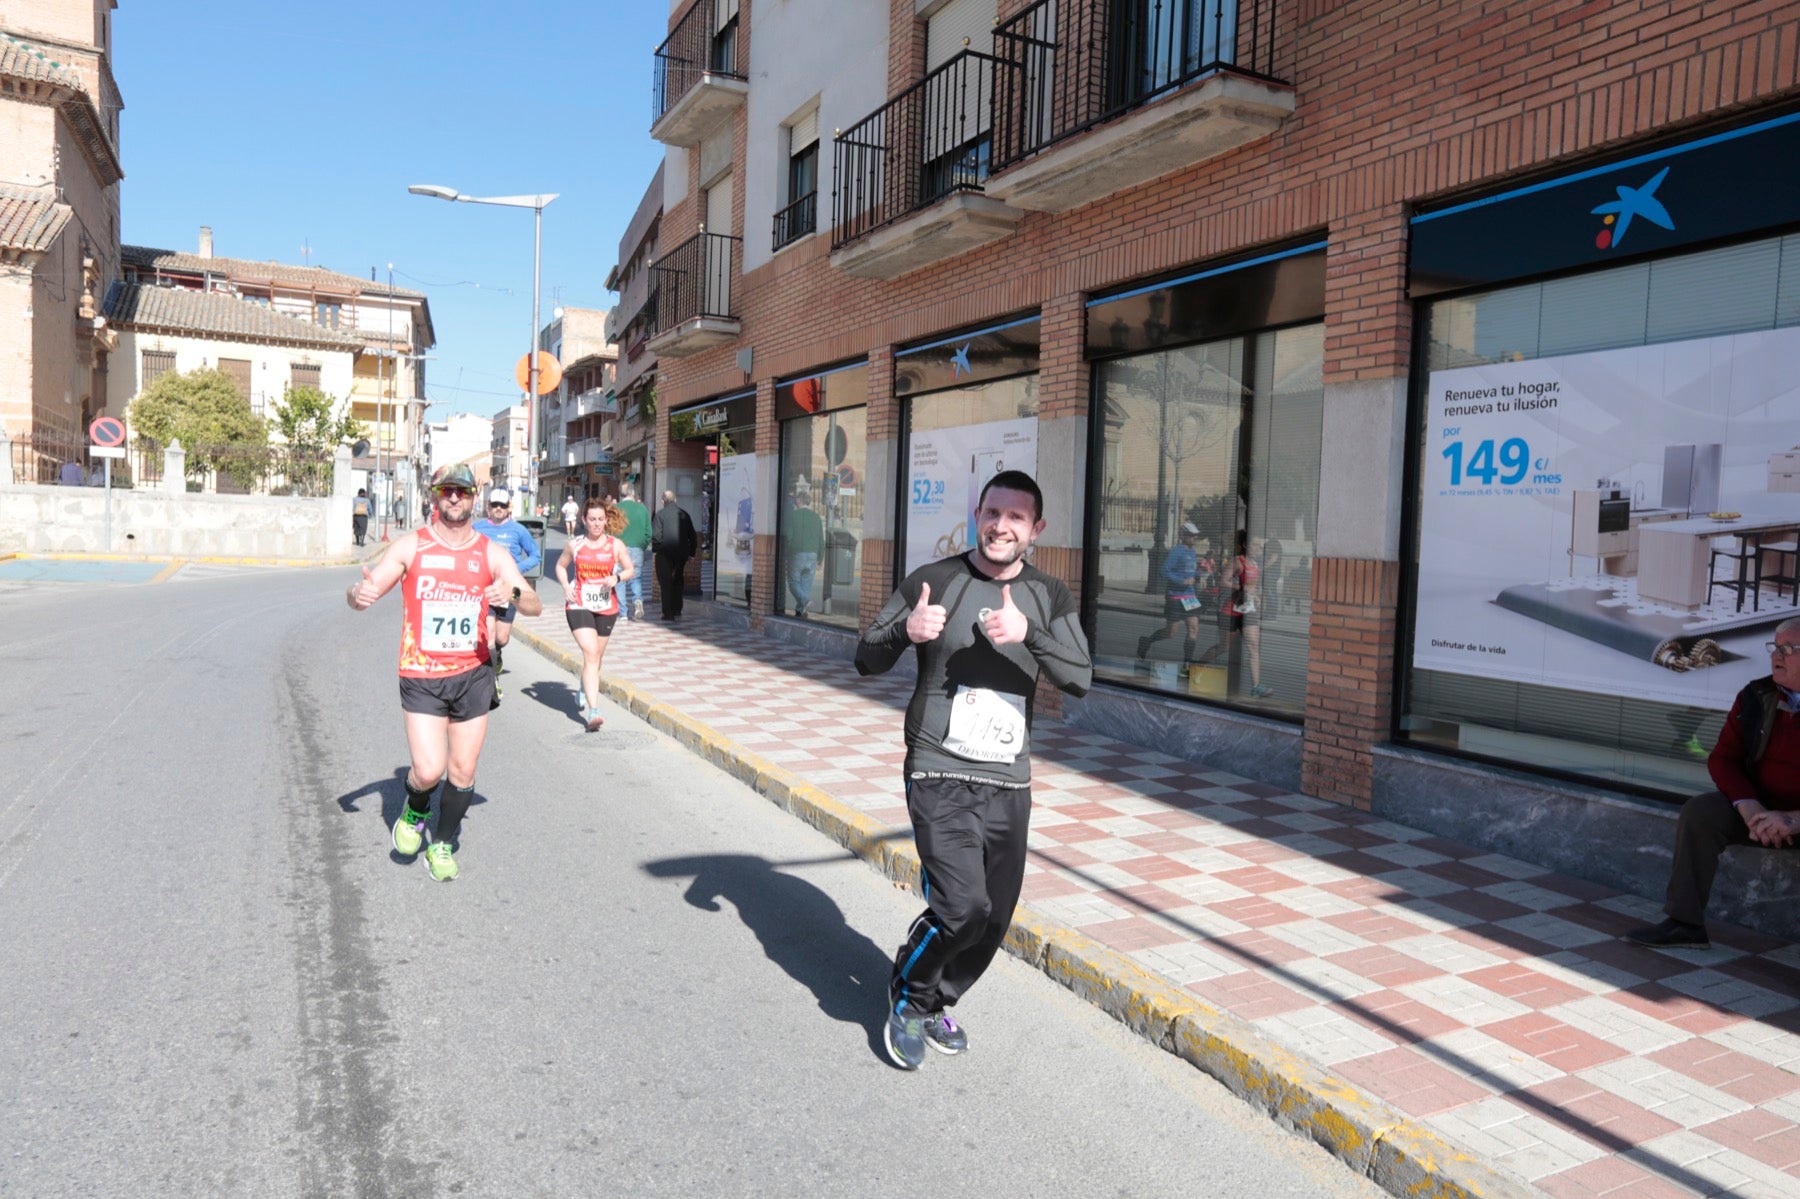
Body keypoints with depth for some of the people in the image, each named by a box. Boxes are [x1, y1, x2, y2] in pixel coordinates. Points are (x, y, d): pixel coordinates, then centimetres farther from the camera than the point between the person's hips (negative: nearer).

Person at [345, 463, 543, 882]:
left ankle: (443, 845, 30)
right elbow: (364, 592, -1)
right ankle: (414, 810, 22)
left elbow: (535, 606, -4)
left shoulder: (492, 553, 2)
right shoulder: (411, 546, 1)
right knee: (428, 770, -13)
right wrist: (359, 594, -25)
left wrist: (513, 593, -27)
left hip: (473, 675, 2)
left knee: (462, 772, 7)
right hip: (421, 676, -2)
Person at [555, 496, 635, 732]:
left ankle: (585, 694, 43)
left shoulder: (615, 545, 0)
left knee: (595, 657, 15)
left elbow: (630, 570, 8)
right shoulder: (575, 545, 1)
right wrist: (565, 586, -3)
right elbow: (560, 566, 16)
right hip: (579, 605, -2)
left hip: (606, 607, 2)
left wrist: (617, 577, -14)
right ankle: (593, 710, -23)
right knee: (590, 653, -17)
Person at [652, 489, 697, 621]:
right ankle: (677, 609, 22)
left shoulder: (660, 513, -7)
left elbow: (655, 535, -14)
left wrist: (656, 547, 4)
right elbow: (692, 535, 8)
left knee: (665, 582, 3)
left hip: (665, 552, -4)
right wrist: (691, 552, 15)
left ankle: (668, 613, -1)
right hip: (682, 552, 4)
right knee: (677, 580, 20)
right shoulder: (684, 513, 5)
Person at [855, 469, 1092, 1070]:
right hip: (939, 776, -4)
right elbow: (867, 660, -1)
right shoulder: (933, 581, -3)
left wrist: (1028, 633, -25)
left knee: (995, 918, 11)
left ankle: (939, 1003, 38)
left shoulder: (1049, 597, 5)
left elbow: (1080, 679, -8)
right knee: (962, 907, -16)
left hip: (1009, 784, 4)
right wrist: (906, 630, -23)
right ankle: (908, 999, 14)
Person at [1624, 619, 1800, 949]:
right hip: (1763, 808, 4)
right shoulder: (1757, 697, -1)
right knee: (1701, 811, -20)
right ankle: (1685, 924, -19)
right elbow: (1723, 758, -1)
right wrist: (1749, 807, -18)